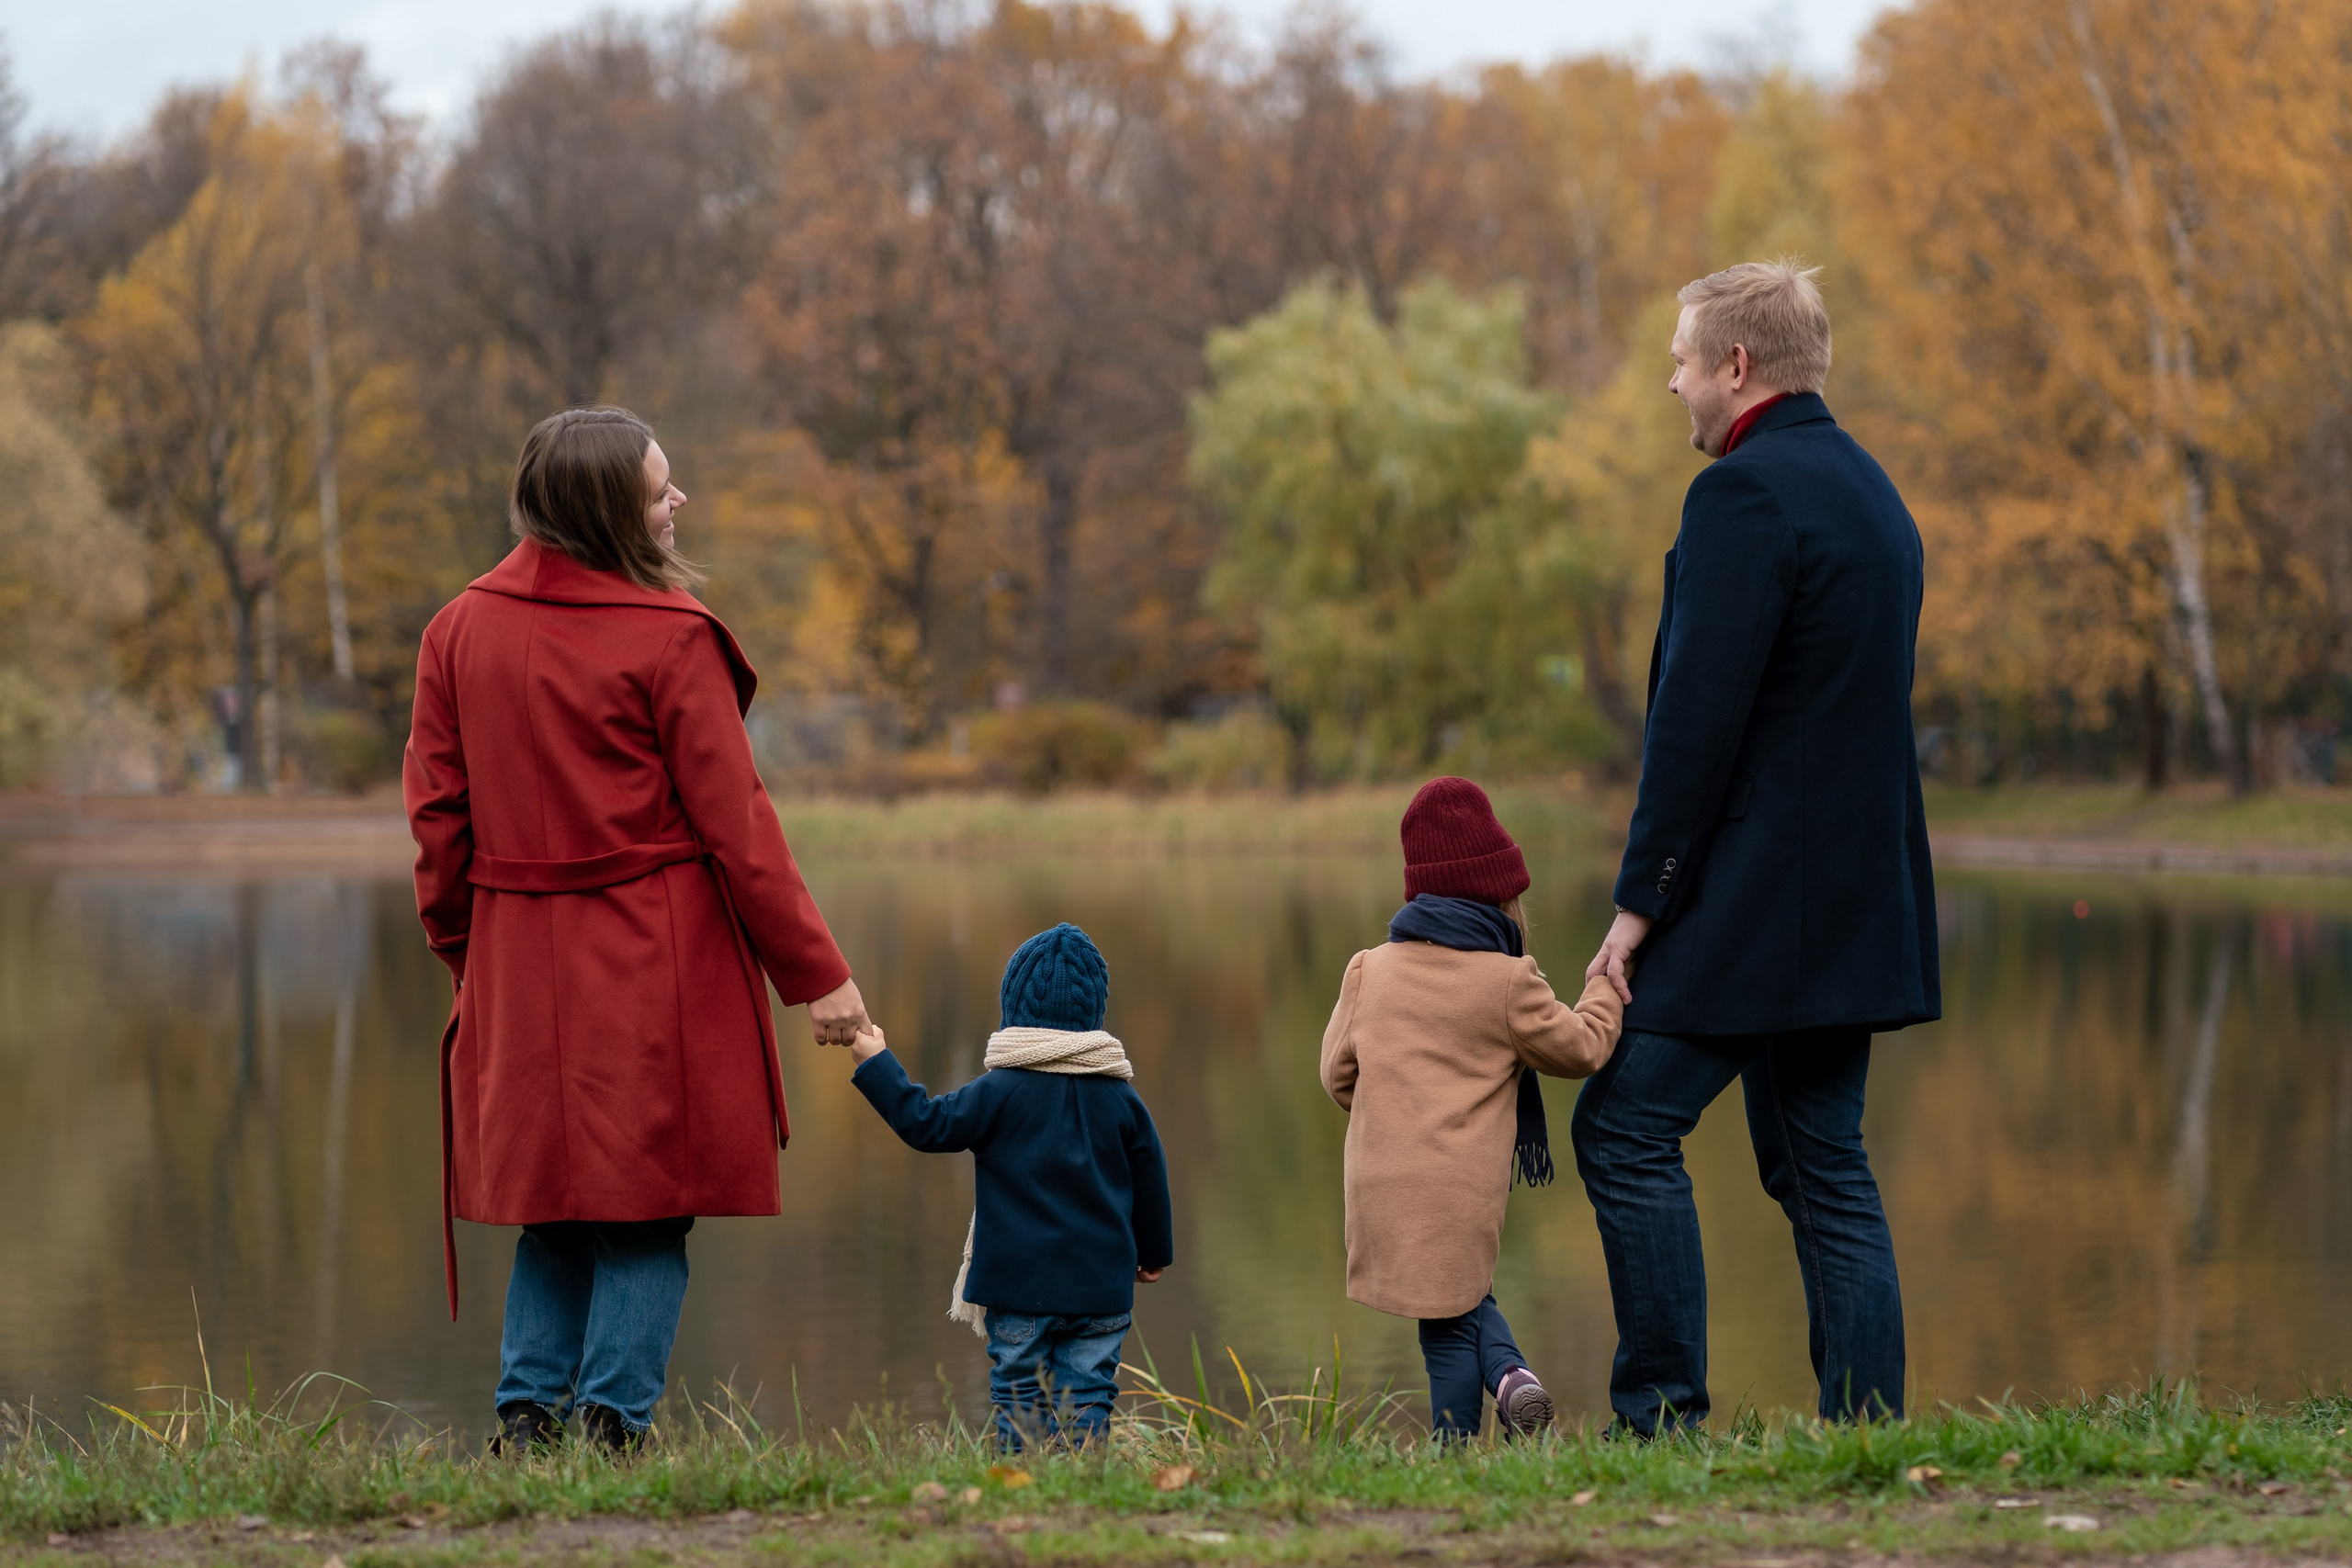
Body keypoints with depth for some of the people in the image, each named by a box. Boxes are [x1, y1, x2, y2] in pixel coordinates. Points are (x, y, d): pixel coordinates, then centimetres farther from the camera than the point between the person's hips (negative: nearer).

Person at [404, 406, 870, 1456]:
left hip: (522, 972, 5)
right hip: (658, 964, -5)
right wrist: (814, 971, -5)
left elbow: (436, 817, 8)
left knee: (558, 1201, 15)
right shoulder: (670, 638, -11)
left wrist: (461, 954, 20)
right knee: (649, 1207, 3)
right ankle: (612, 1423, -2)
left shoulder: (460, 632, 4)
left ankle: (528, 1416, 10)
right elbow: (733, 822, -10)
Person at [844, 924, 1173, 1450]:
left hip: (1019, 1282, -3)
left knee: (1018, 1394, 2)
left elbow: (928, 1124, -7)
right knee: (1087, 1395, 4)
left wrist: (876, 1065, 2)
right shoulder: (1120, 1095, 5)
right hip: (1100, 1287, 3)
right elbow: (1149, 1176, 13)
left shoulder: (1001, 1089, -8)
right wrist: (1154, 1253, 28)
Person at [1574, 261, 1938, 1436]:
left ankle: (1663, 1414, -6)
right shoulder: (1868, 490, 16)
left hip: (1756, 898, -9)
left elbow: (1698, 717, -19)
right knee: (1820, 1160, 11)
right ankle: (1867, 1427, 9)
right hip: (1857, 899, 9)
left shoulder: (1745, 492, -14)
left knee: (1626, 1129, -4)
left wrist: (1640, 899, -15)